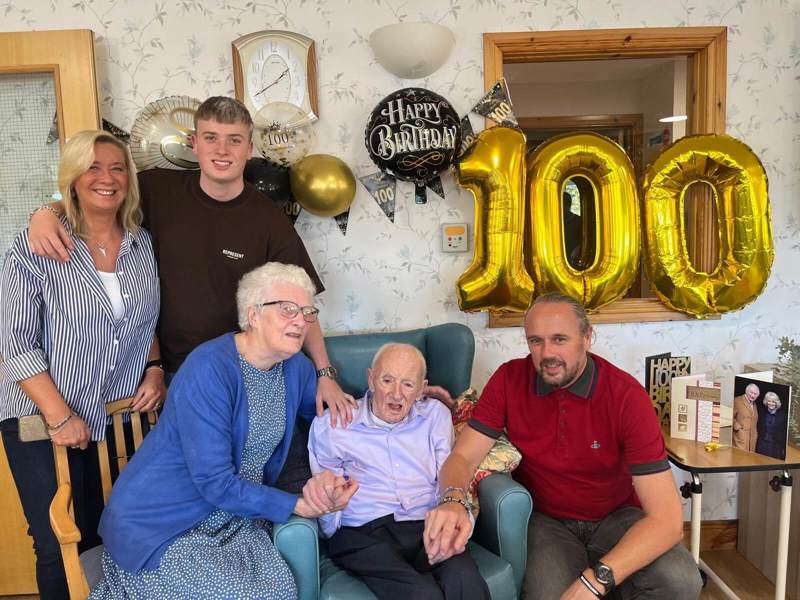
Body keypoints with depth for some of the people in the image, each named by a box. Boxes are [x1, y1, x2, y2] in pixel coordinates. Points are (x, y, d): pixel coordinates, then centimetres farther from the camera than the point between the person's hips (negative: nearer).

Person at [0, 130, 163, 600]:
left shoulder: (142, 244, 2)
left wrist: (154, 369, -1)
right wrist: (60, 417, -16)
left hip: (121, 416, 4)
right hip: (43, 421, -3)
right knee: (59, 549, 5)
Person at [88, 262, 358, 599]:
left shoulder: (297, 367, -2)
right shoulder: (209, 369, -23)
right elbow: (215, 482, -24)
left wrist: (329, 477, -4)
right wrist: (298, 505, -18)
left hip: (234, 517, 6)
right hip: (161, 527, -6)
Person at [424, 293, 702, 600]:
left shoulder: (626, 395, -21)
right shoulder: (509, 380, -13)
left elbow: (667, 519, -25)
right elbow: (463, 457, -12)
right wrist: (453, 503, -36)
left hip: (617, 517, 1)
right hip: (546, 520, 0)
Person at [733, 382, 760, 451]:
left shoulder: (754, 405, 20)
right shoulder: (737, 401, -5)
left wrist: (756, 433, 15)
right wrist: (737, 427, -15)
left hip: (752, 439, 7)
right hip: (741, 437, -7)